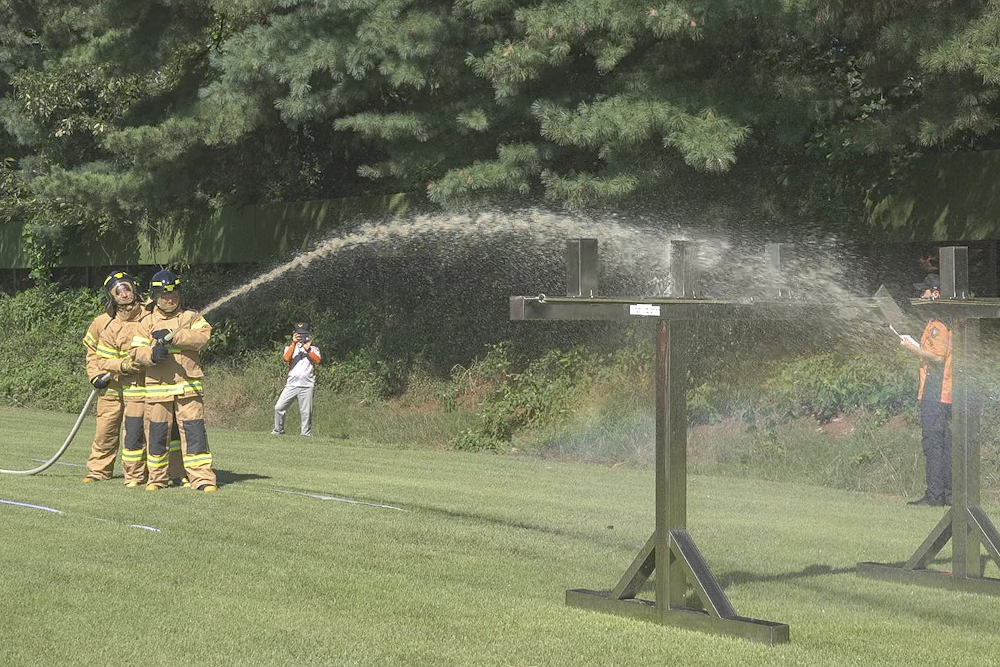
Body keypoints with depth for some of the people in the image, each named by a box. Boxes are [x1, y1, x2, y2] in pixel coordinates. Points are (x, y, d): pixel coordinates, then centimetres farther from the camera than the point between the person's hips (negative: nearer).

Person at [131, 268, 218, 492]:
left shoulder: (191, 317, 9)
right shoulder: (146, 322, 9)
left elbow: (203, 335, -10)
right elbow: (137, 352, 0)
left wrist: (171, 336, -18)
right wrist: (152, 354, -22)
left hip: (188, 386, -1)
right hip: (157, 387, 1)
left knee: (194, 430, -6)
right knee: (156, 432, 5)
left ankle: (202, 478, -4)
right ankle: (157, 477, 19)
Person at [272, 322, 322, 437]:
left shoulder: (313, 349, 13)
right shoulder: (290, 347, 14)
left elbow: (318, 360, -7)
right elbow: (286, 358, -9)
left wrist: (307, 349, -12)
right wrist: (294, 343, -12)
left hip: (307, 385, -1)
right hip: (292, 384, 1)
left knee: (306, 412, -3)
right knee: (279, 407, -6)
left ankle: (306, 435, 4)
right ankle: (278, 431, 7)